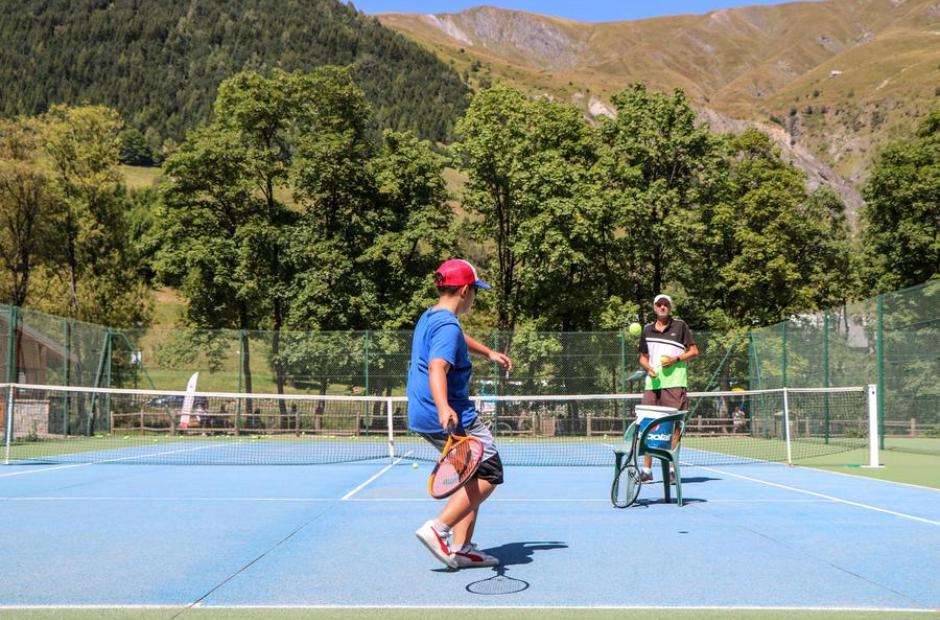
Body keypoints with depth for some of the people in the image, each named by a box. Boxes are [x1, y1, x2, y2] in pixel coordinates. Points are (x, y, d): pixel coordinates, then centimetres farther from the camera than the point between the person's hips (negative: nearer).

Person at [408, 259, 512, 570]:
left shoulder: (429, 317, 15)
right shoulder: (448, 325, -17)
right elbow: (437, 368, -33)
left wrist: (489, 352, 43)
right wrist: (443, 407, -47)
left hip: (425, 417, 10)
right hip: (451, 417, -10)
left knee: (472, 478, 16)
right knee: (489, 474, -3)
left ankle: (461, 548, 14)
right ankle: (438, 528, -11)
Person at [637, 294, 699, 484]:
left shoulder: (680, 326, 5)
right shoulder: (647, 329, 15)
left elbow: (694, 352, 4)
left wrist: (676, 359, -11)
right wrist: (648, 368, -1)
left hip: (674, 383, -4)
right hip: (652, 382, 4)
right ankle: (647, 470, 8)